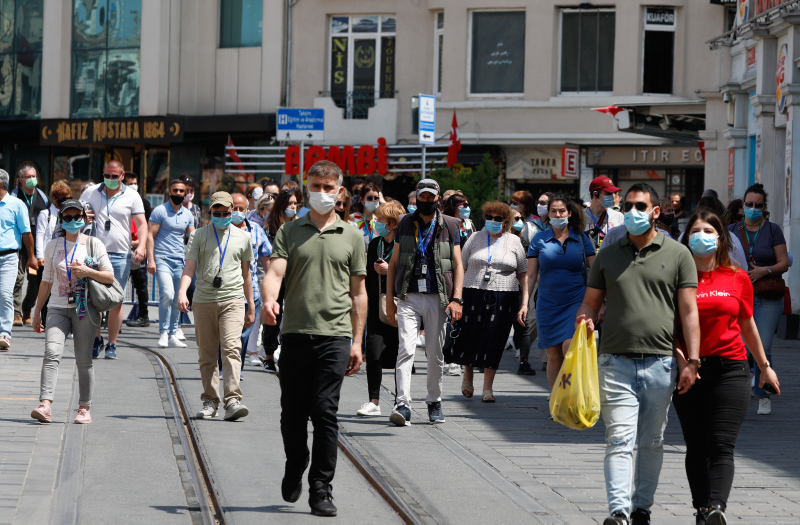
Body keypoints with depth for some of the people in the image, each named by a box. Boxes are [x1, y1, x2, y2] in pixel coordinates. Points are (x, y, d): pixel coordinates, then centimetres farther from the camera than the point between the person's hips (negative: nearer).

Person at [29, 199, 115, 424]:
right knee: (52, 352, -18)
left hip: (84, 308, -1)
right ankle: (45, 405, -28)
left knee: (84, 359, -1)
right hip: (58, 307, 1)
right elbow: (47, 281, 19)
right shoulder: (52, 246, 13)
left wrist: (88, 272, -15)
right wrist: (37, 311, 18)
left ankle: (84, 408, 8)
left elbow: (110, 277, 2)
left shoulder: (94, 244, 5)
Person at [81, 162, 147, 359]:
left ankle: (112, 345, 7)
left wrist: (142, 245, -14)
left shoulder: (132, 197, 6)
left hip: (120, 255, -1)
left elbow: (141, 224, 3)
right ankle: (96, 340, 15)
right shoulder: (90, 193, 10)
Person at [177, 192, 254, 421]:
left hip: (233, 300, -1)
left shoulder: (242, 237, 14)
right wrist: (182, 292, -18)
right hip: (204, 300, 1)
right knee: (207, 355, 3)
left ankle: (233, 400, -25)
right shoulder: (199, 235, 9)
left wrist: (251, 307, 24)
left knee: (232, 348, -17)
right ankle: (210, 402, 13)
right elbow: (189, 267, 0)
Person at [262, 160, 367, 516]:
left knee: (325, 412, -7)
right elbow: (275, 273, -4)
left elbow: (358, 293, 12)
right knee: (292, 413, 7)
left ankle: (320, 489, -2)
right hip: (295, 333, 1)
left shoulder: (351, 237, 10)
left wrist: (357, 341, 6)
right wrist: (269, 300, -26)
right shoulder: (290, 232, 9)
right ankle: (295, 466, 33)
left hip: (335, 335, -1)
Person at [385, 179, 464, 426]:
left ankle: (434, 401, 23)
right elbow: (394, 263, 12)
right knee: (406, 349, -13)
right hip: (408, 297, 0)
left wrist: (456, 299, -6)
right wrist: (389, 299, 5)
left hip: (437, 298, 0)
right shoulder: (405, 224, 9)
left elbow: (458, 264, 5)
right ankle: (403, 405, -19)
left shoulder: (449, 225, 7)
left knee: (435, 354, 7)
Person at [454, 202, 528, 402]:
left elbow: (523, 274, 7)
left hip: (503, 300, -1)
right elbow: (461, 268, 10)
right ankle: (467, 376, 27)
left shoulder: (514, 241, 9)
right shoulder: (475, 239, 10)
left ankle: (487, 388, 4)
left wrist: (524, 303, -1)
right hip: (474, 295, 1)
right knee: (468, 338, 1)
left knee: (494, 342, -2)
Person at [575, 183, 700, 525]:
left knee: (652, 442, 9)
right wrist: (584, 320, -9)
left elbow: (688, 311, 1)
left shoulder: (678, 254, 5)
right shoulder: (608, 254, 12)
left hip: (660, 362, 0)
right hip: (616, 361, 0)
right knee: (620, 439, -10)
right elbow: (591, 301, 15)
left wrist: (692, 361, -6)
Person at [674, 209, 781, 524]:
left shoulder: (738, 279, 6)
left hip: (730, 369, -1)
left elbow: (747, 325, 18)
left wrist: (764, 366, 25)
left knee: (721, 446, -13)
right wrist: (681, 358, -13)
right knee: (697, 448, 6)